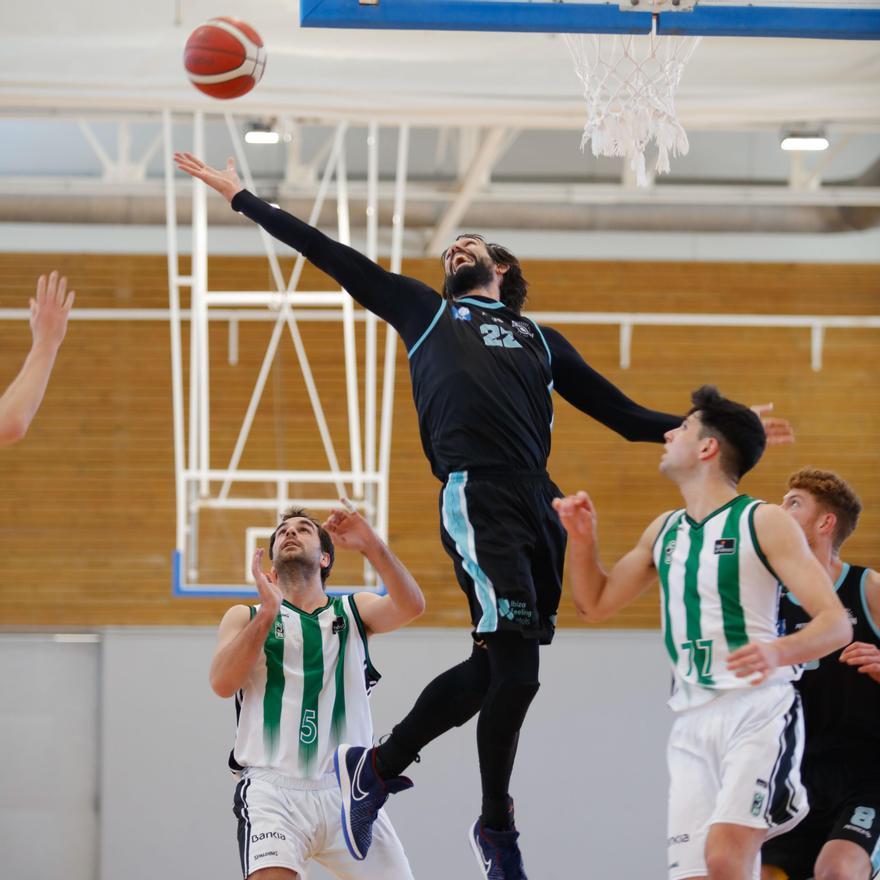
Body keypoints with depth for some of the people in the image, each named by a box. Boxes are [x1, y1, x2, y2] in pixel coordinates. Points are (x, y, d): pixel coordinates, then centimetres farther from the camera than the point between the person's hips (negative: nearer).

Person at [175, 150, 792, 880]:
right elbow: (328, 254, 22)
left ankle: (376, 768, 20)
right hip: (477, 498, -4)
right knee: (515, 669, -13)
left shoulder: (541, 341, 29)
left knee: (495, 669, 1)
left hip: (538, 508, 5)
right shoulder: (426, 311, 22)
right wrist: (240, 198, 22)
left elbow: (626, 416, 28)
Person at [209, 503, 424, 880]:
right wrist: (267, 613, -15)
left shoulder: (353, 610, 17)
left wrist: (373, 546, -20)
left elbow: (411, 606, -5)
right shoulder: (245, 617, 15)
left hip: (346, 792, 2)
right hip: (273, 788, -2)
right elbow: (223, 683, -4)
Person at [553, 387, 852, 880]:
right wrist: (583, 538, 11)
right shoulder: (664, 531, 18)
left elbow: (836, 625, -10)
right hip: (692, 724, 6)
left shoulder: (762, 522, -3)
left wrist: (779, 652, -30)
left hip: (759, 712, -6)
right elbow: (595, 604, 28)